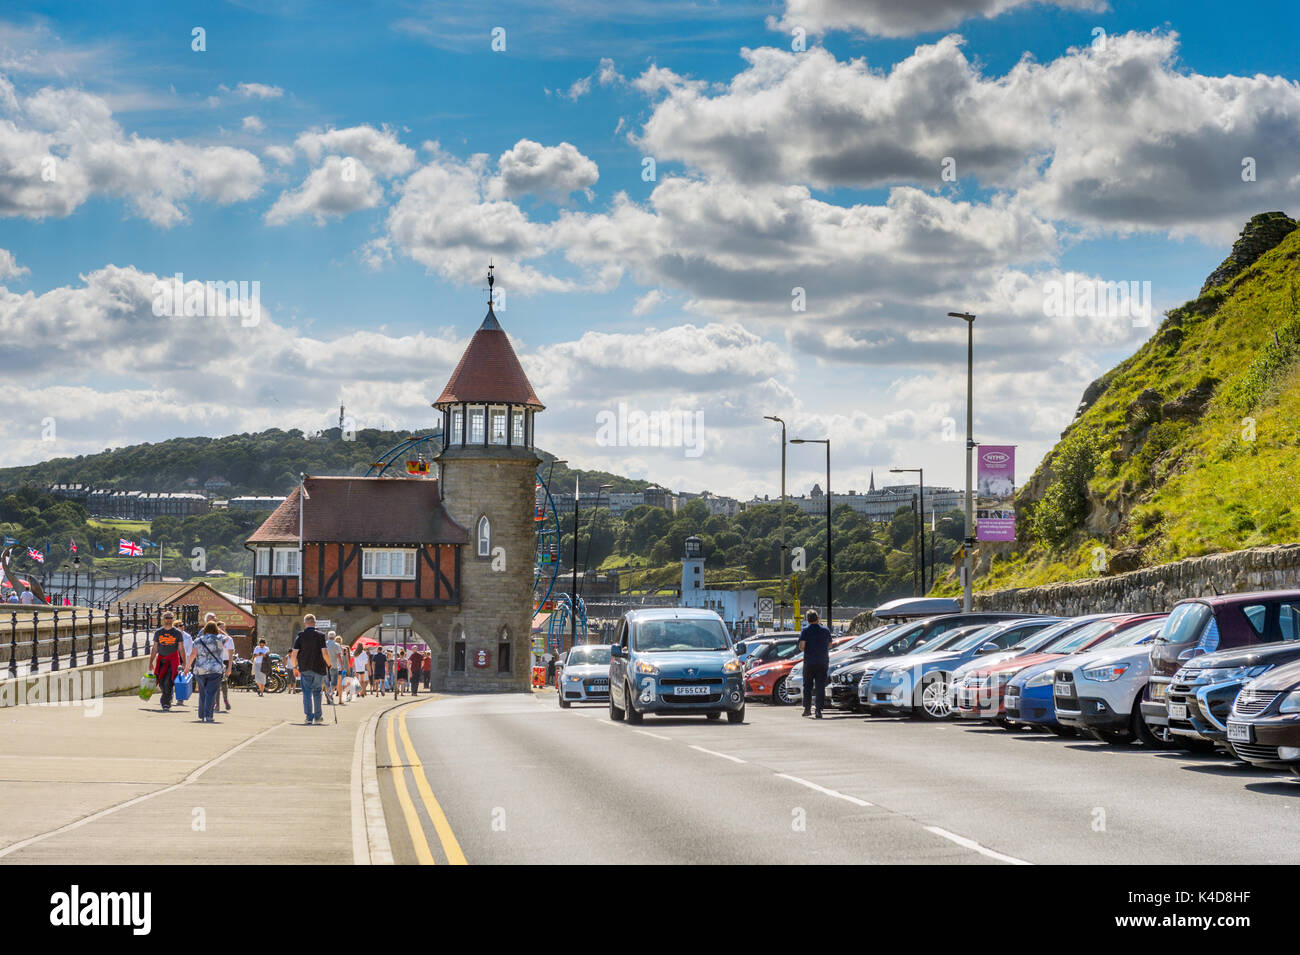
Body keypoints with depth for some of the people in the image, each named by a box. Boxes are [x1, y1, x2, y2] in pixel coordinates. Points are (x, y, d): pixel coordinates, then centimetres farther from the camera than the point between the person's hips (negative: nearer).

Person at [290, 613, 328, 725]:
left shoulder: (300, 636, -1)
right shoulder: (321, 636, -3)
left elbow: (294, 654, -4)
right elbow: (324, 653, -9)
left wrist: (295, 667, 10)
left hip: (305, 669, 0)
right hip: (319, 669, 1)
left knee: (307, 692, 3)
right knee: (317, 691, 15)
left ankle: (309, 717, -7)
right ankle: (318, 717, 19)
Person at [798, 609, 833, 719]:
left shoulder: (805, 631, -3)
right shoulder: (825, 631, 5)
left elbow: (801, 646, -11)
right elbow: (829, 645, 14)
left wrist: (806, 650, 9)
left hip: (809, 662, -1)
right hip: (823, 662, 1)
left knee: (807, 686, 13)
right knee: (820, 686, 0)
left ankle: (806, 708, 14)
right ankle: (818, 710, -8)